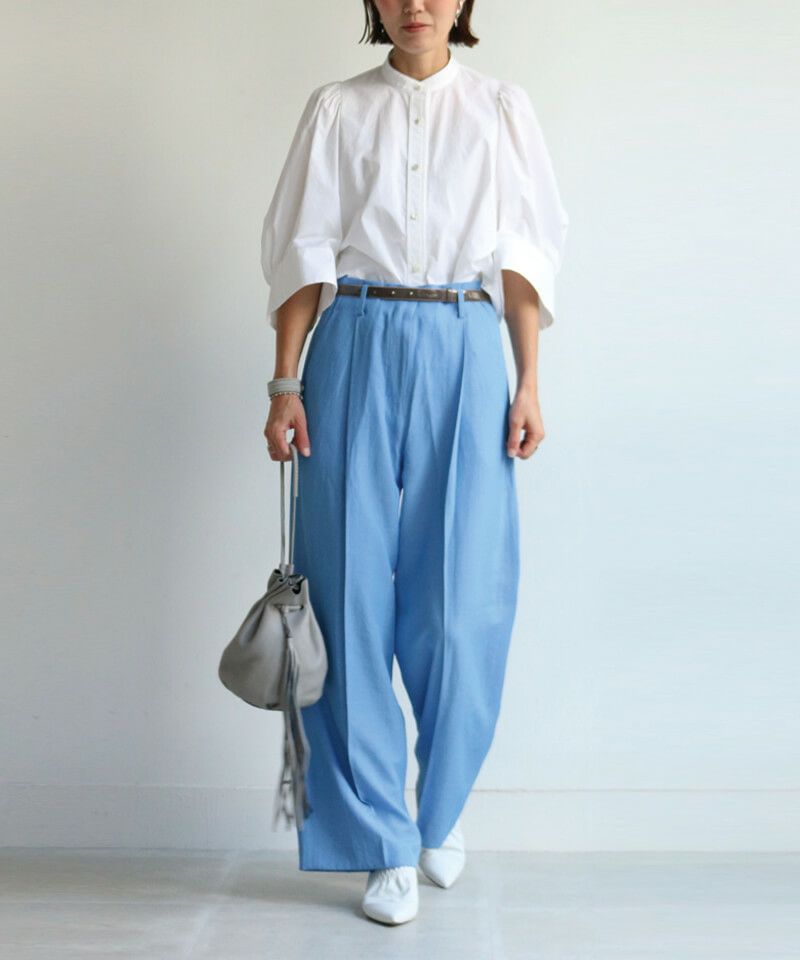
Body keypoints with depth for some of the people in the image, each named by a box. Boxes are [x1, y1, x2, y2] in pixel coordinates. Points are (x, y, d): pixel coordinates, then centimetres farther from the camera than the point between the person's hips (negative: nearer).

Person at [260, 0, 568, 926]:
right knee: (354, 591, -2)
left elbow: (525, 255, 8)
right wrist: (286, 383, -2)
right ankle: (384, 846, 9)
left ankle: (443, 806, 24)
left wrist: (528, 385, 0)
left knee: (461, 599, -2)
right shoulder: (336, 108, 10)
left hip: (464, 355, 0)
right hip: (357, 351, 0)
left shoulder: (502, 109, 11)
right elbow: (301, 251, 6)